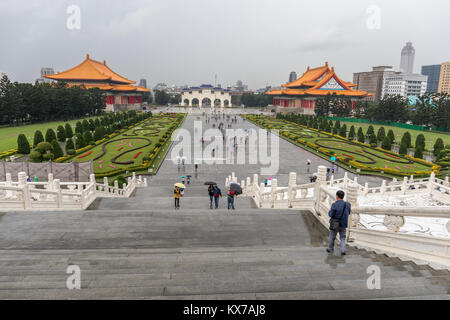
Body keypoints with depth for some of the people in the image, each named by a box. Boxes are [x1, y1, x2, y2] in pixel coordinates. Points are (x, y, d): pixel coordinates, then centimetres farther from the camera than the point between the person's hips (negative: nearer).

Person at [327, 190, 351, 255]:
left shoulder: (334, 205, -21)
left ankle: (330, 249, 31)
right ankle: (343, 251, 2)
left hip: (335, 225, -3)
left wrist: (330, 211, 5)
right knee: (342, 238, 16)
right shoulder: (347, 205, -7)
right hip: (343, 225, 3)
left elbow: (331, 214, -16)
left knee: (332, 237, 16)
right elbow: (348, 213, 10)